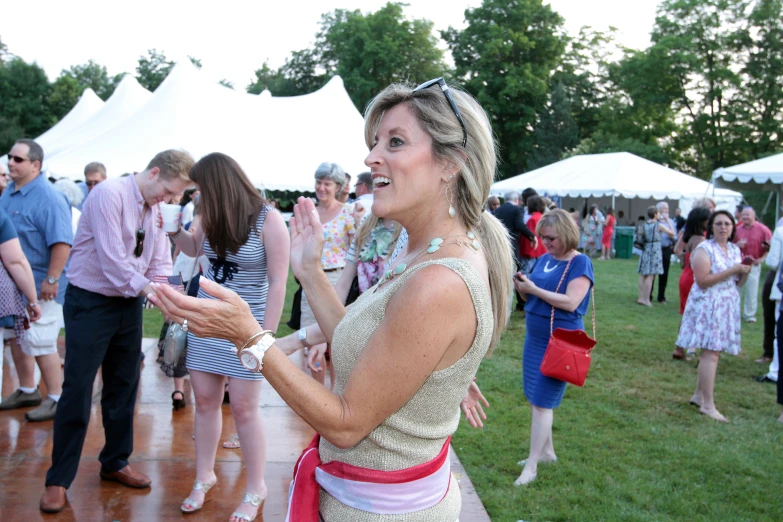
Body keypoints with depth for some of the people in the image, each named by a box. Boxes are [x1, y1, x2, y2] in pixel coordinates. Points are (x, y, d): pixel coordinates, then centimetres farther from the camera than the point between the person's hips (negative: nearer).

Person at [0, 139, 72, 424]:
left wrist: (51, 280, -26)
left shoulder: (48, 197, -18)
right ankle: (27, 390, 35)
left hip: (39, 285, -9)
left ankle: (56, 399, 10)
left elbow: (61, 242, -24)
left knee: (40, 343, -4)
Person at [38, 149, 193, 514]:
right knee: (77, 391, -1)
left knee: (123, 388, 14)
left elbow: (160, 263, 5)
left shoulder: (156, 209, 5)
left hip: (129, 305, 7)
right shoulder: (110, 194, -18)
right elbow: (111, 258, -25)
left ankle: (115, 463, 31)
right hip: (91, 303, -7)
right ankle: (58, 480, 13)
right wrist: (148, 287, -29)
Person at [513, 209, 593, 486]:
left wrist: (533, 289, -22)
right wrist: (523, 286, -8)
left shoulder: (580, 263, -12)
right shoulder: (545, 258, 9)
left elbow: (570, 302, -22)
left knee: (542, 402, -5)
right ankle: (547, 451, 32)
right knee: (535, 398, 15)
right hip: (534, 338, 8)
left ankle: (531, 466, 3)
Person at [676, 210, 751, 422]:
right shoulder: (704, 249, -9)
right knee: (710, 352, -11)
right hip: (707, 306, -7)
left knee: (713, 352, 9)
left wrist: (744, 272, -3)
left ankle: (699, 395, 20)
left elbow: (738, 283, 18)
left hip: (727, 306, 7)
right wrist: (731, 271, -19)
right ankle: (708, 405, -8)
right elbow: (702, 281, -18)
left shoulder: (735, 250, 13)